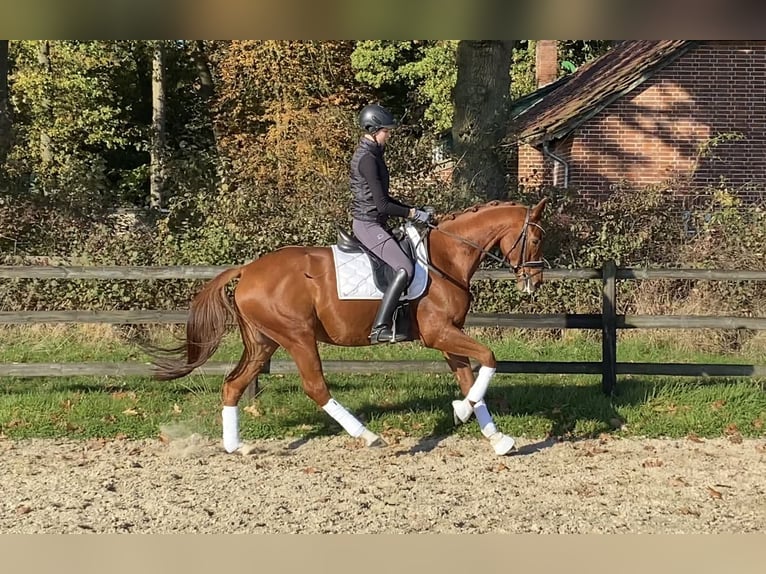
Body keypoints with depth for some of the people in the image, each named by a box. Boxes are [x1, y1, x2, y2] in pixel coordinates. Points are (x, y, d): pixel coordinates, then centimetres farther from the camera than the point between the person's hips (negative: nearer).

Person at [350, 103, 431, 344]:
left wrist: (411, 209, 12)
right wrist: (412, 213, -11)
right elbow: (382, 205, -21)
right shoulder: (367, 158, -18)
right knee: (405, 268, -21)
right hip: (368, 224, -11)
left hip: (373, 223, 11)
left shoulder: (371, 153, 13)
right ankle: (380, 327, -25)